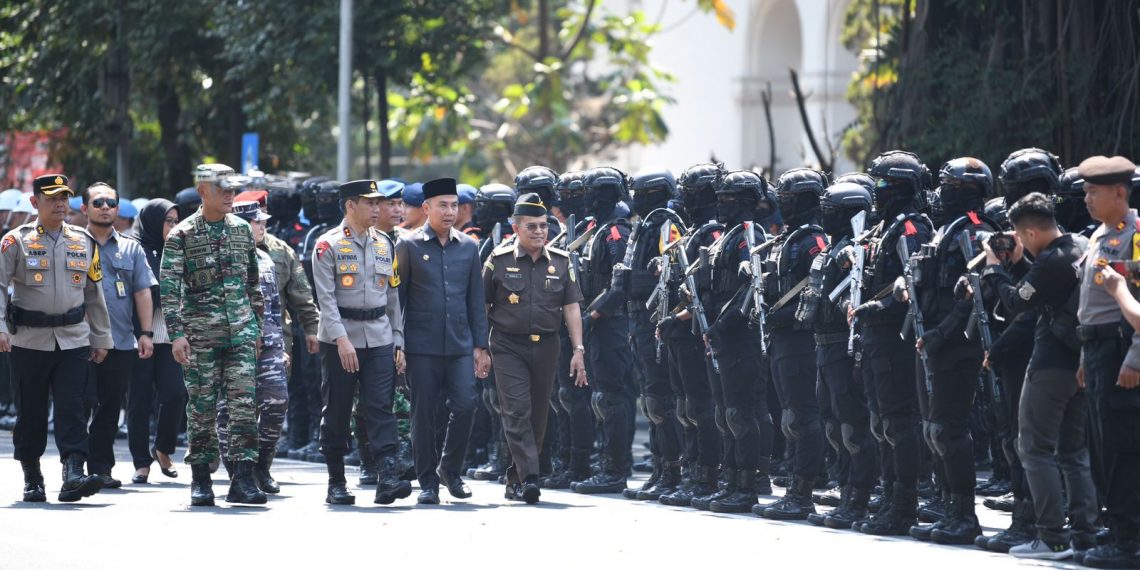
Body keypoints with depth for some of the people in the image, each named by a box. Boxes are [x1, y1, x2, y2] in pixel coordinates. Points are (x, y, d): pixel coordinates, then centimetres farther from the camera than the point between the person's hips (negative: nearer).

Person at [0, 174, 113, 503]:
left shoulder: (83, 242, 10)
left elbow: (94, 294, 17)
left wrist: (101, 338, 16)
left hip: (73, 340, 2)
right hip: (29, 340, -2)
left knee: (72, 407, -10)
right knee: (30, 411, 5)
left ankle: (73, 473, -18)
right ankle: (32, 478, 17)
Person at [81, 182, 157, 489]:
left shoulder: (131, 249, 14)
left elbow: (142, 292, 13)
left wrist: (146, 333, 5)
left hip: (122, 342, 3)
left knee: (111, 406, 6)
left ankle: (101, 467, 13)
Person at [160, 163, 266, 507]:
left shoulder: (241, 230, 11)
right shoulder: (182, 236, -2)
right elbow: (169, 288, -6)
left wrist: (257, 325, 18)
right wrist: (177, 333, -14)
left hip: (241, 333, 3)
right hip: (201, 333, -3)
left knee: (244, 404, -6)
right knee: (202, 407, 2)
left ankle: (243, 479, -6)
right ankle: (200, 480, 11)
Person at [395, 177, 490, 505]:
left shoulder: (468, 248, 11)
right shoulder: (408, 246, 0)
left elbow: (476, 301, 13)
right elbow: (397, 297, 1)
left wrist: (480, 345, 8)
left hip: (460, 345, 3)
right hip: (422, 346, -3)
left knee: (465, 407, -7)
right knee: (423, 414, 0)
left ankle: (450, 470, 14)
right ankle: (428, 482, 9)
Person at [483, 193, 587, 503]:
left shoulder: (561, 262, 6)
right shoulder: (499, 261, -1)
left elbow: (571, 308, 6)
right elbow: (482, 306, 3)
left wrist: (578, 350, 0)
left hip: (546, 346, 3)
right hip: (508, 346, -3)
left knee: (538, 414, 7)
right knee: (517, 411, -14)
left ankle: (516, 477, 19)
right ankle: (528, 477, -21)